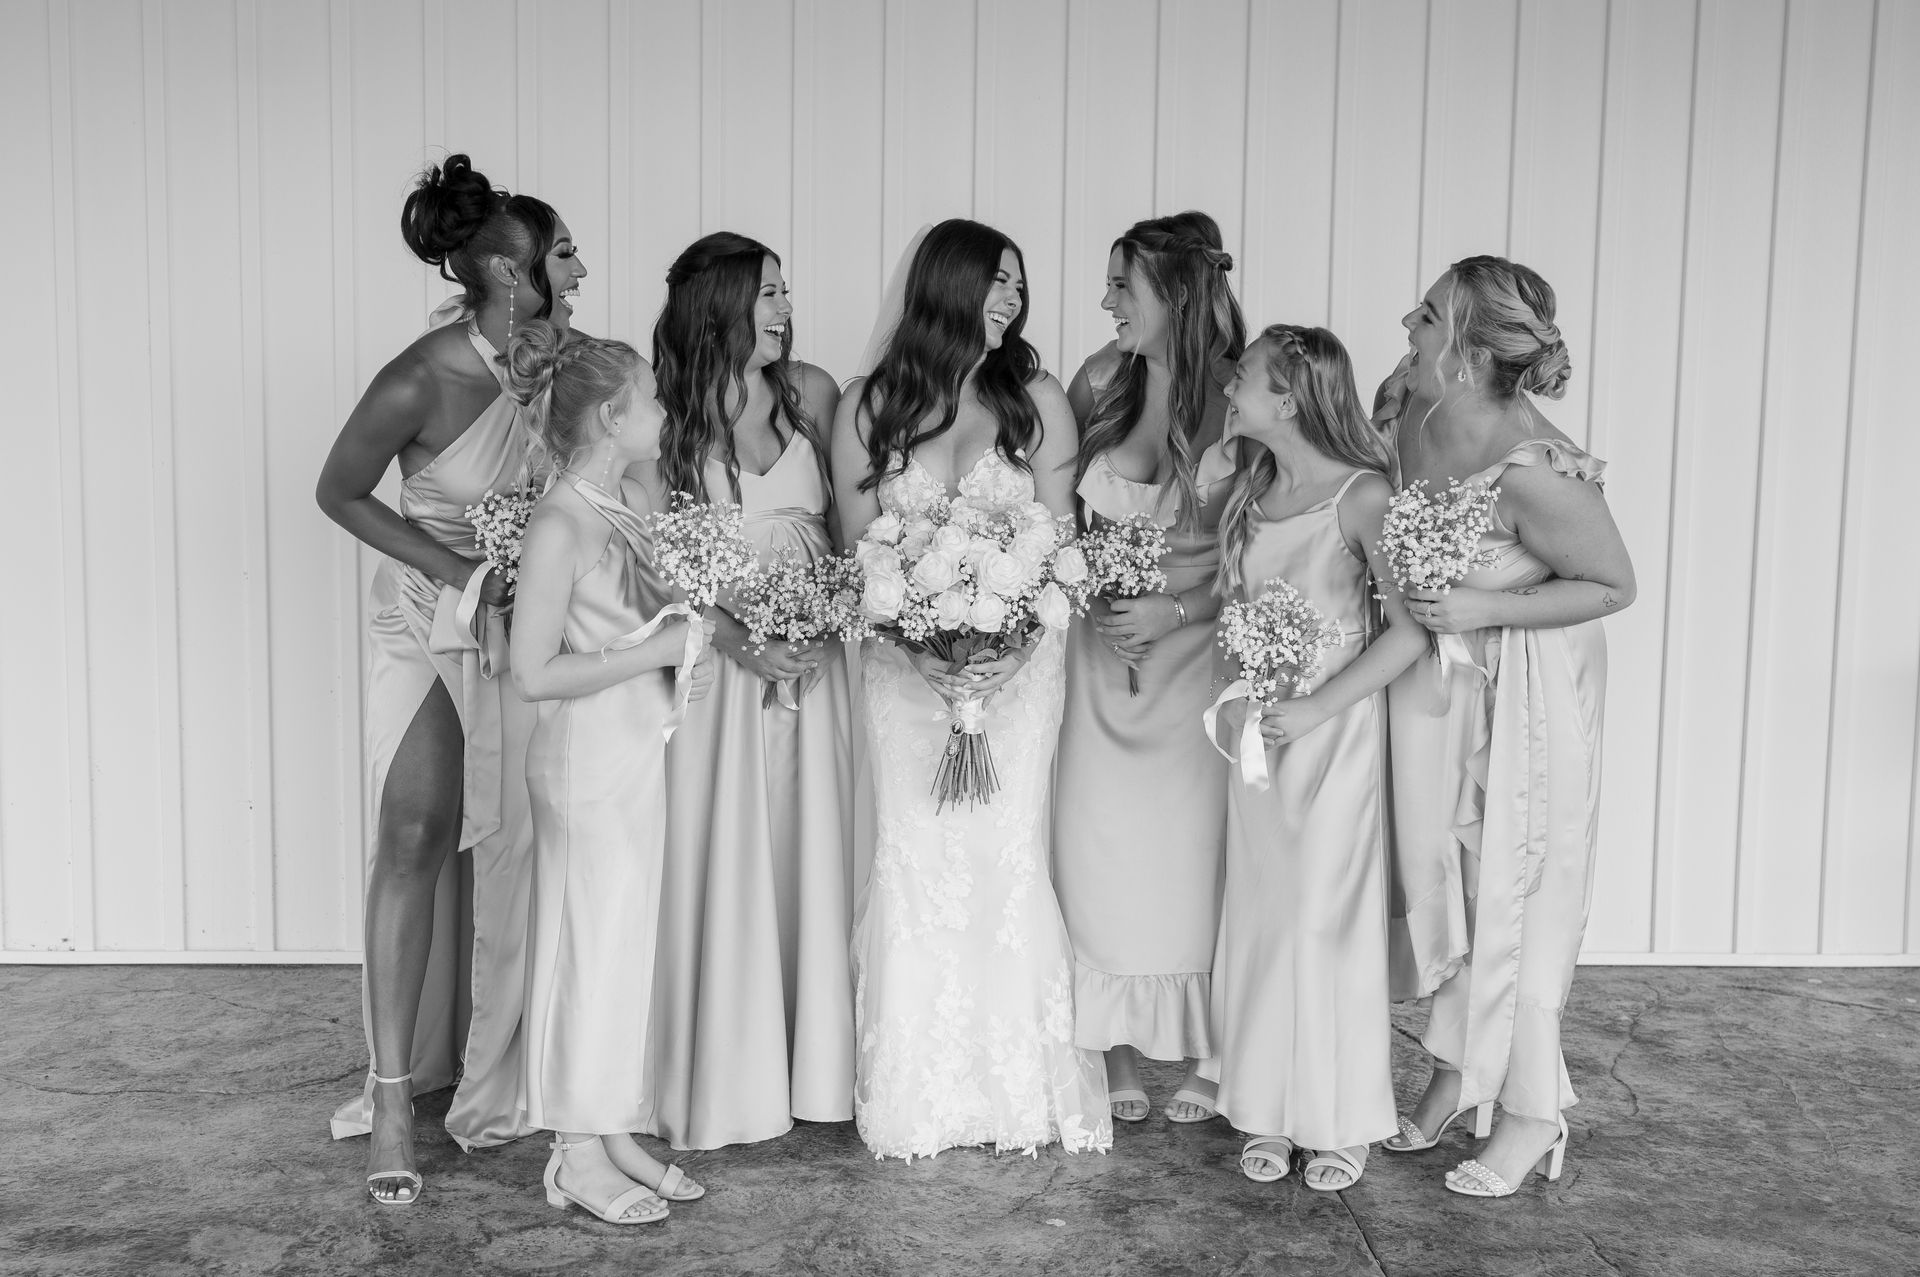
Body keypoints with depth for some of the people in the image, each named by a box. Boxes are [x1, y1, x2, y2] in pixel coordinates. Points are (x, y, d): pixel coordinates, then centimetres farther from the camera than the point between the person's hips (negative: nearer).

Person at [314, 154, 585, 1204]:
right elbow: (340, 494, -7)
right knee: (412, 838, -5)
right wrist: (458, 571, -15)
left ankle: (491, 1079, 19)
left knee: (515, 845, 5)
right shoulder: (421, 381, -19)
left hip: (531, 627, 3)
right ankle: (398, 1088, 5)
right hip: (426, 617, -3)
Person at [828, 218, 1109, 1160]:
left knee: (1008, 858, -4)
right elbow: (856, 549, 2)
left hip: (1017, 658, 0)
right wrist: (920, 638, -14)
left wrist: (1013, 639, -15)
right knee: (913, 862, -3)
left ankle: (1022, 1087, 8)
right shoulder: (867, 408, 4)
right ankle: (919, 1097, 9)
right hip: (904, 661, 0)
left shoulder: (1036, 401, 5)